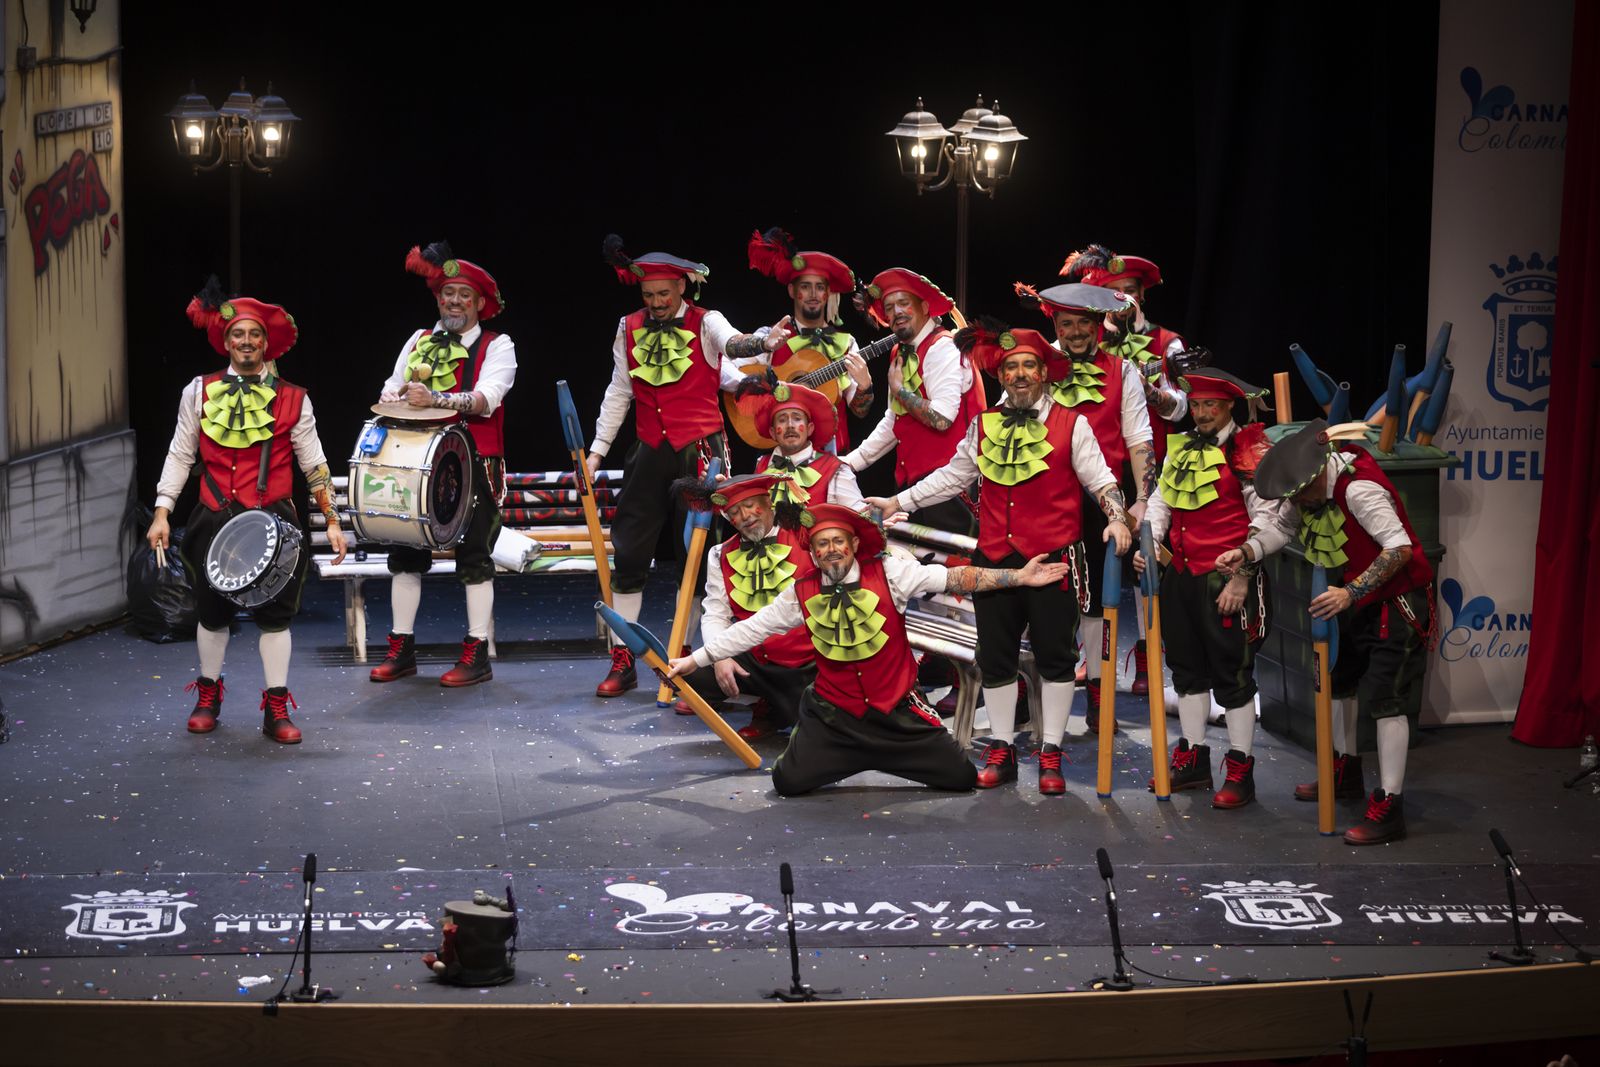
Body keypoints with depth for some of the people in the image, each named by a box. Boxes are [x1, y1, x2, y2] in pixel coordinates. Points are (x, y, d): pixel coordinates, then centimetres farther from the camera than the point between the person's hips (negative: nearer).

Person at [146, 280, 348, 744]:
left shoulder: (292, 400, 2)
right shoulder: (200, 392, 3)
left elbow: (314, 465, 7)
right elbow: (180, 456, 6)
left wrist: (332, 522, 4)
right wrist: (161, 513, -1)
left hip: (274, 520, -1)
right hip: (215, 519, 1)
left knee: (275, 614, 0)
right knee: (212, 612, 10)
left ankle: (276, 710, 9)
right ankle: (208, 697, 30)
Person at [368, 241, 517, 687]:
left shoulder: (496, 346, 0)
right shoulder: (419, 342, 15)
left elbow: (487, 398, -16)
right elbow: (392, 387, 10)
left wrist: (435, 398, -30)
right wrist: (395, 396, -14)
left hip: (474, 468, -5)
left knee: (473, 557, -2)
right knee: (405, 553, 6)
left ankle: (477, 655, 2)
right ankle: (402, 650, 14)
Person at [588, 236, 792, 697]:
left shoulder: (706, 323, -5)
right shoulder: (630, 328, 6)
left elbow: (734, 344, -28)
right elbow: (619, 394, 12)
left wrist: (763, 344, -50)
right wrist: (597, 450, 9)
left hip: (700, 451, -3)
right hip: (650, 453, 4)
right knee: (628, 554, 2)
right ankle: (622, 663, 11)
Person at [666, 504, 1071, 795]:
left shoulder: (888, 573, -9)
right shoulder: (801, 594, -3)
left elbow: (951, 578, -13)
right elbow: (751, 629, 4)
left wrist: (1019, 577, -19)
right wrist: (695, 660, 4)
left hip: (897, 711, -1)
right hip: (835, 715, 1)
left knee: (962, 777, -5)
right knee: (789, 783, -12)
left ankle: (888, 756, 26)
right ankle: (843, 759, 23)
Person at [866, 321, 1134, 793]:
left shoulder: (1071, 424, -1)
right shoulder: (983, 425, 8)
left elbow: (1099, 480, 1)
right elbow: (953, 475, 16)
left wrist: (1116, 516, -16)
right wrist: (898, 502, 14)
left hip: (1053, 559, -3)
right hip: (994, 560, 3)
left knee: (1055, 656, 2)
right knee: (995, 657, 7)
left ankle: (1051, 755, 10)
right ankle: (1001, 750, 18)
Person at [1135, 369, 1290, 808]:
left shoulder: (1249, 453, -9)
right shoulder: (1180, 449, 12)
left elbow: (1270, 521, -13)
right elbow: (1161, 500, 14)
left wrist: (1242, 568, -19)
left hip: (1227, 580, -7)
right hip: (1181, 575, 7)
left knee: (1232, 673, -1)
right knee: (1187, 668, 15)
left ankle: (1240, 772, 6)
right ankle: (1194, 759, 27)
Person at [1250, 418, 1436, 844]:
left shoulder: (1358, 488, -31)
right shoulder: (1306, 485, -4)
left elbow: (1400, 548, -34)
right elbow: (1284, 525, 11)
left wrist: (1351, 592, -39)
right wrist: (1246, 553, -6)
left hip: (1397, 600, -10)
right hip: (1356, 599, 10)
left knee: (1385, 700, -12)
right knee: (1338, 681, 22)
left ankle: (1389, 810, -11)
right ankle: (1347, 773, 41)